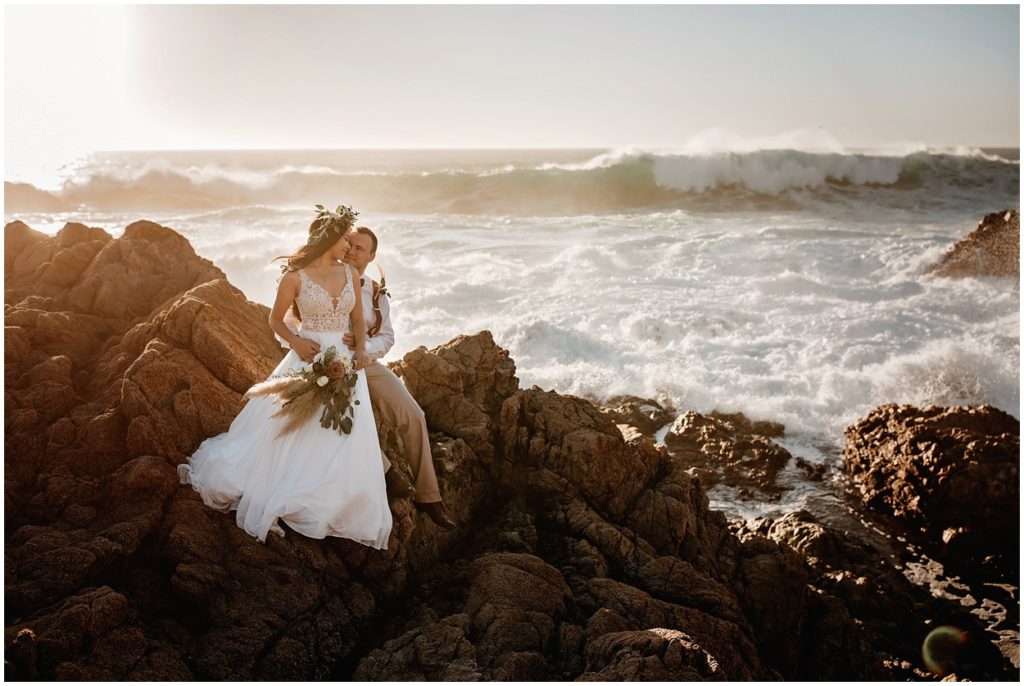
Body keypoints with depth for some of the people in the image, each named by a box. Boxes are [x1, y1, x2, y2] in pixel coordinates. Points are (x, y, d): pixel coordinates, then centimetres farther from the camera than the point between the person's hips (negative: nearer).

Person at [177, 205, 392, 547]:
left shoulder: (350, 274, 6)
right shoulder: (296, 277, -7)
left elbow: (358, 320, 11)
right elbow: (275, 319, 2)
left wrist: (361, 349, -8)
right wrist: (296, 341, -16)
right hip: (308, 361, -4)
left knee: (347, 442, 0)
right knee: (283, 433, 3)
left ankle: (348, 513, 14)